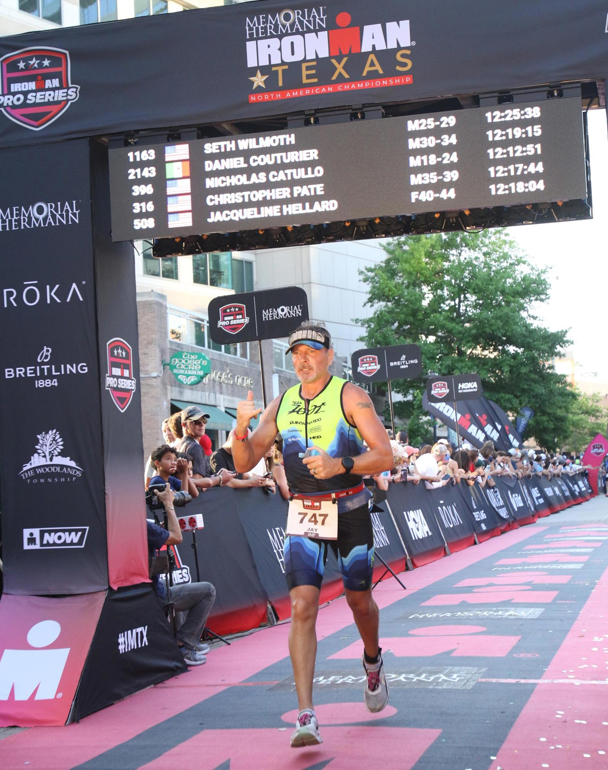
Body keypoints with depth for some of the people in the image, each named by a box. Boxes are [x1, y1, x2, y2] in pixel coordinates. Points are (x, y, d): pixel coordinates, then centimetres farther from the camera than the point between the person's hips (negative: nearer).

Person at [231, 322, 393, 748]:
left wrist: (340, 465, -28)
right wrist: (242, 429, -15)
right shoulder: (282, 403, 6)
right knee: (303, 607, -11)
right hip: (303, 515, 2)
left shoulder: (350, 396, -6)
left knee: (360, 601, 13)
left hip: (350, 510, -2)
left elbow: (385, 457, -12)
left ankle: (373, 661, 47)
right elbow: (245, 463, 6)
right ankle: (306, 716, -12)